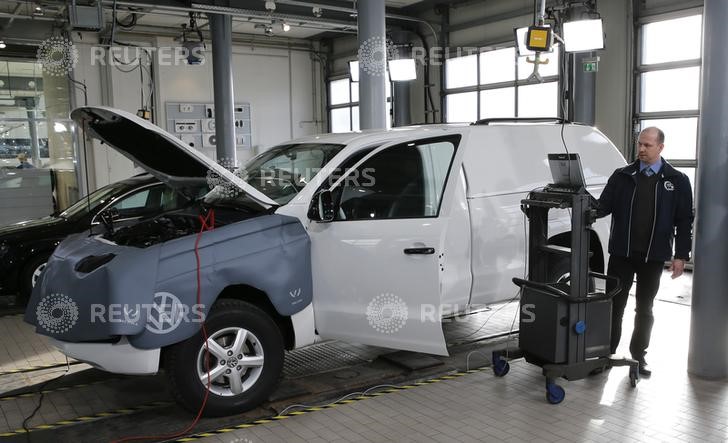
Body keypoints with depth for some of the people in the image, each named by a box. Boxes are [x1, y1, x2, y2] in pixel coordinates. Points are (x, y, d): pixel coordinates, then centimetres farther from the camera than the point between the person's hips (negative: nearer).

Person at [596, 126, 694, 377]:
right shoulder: (622, 176, 3)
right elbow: (604, 206, 0)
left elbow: (684, 221, 0)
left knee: (644, 308, 11)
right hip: (621, 252, 1)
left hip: (654, 256, 0)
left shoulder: (677, 181, 0)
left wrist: (681, 255, -4)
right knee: (614, 304, 5)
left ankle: (639, 354, 24)